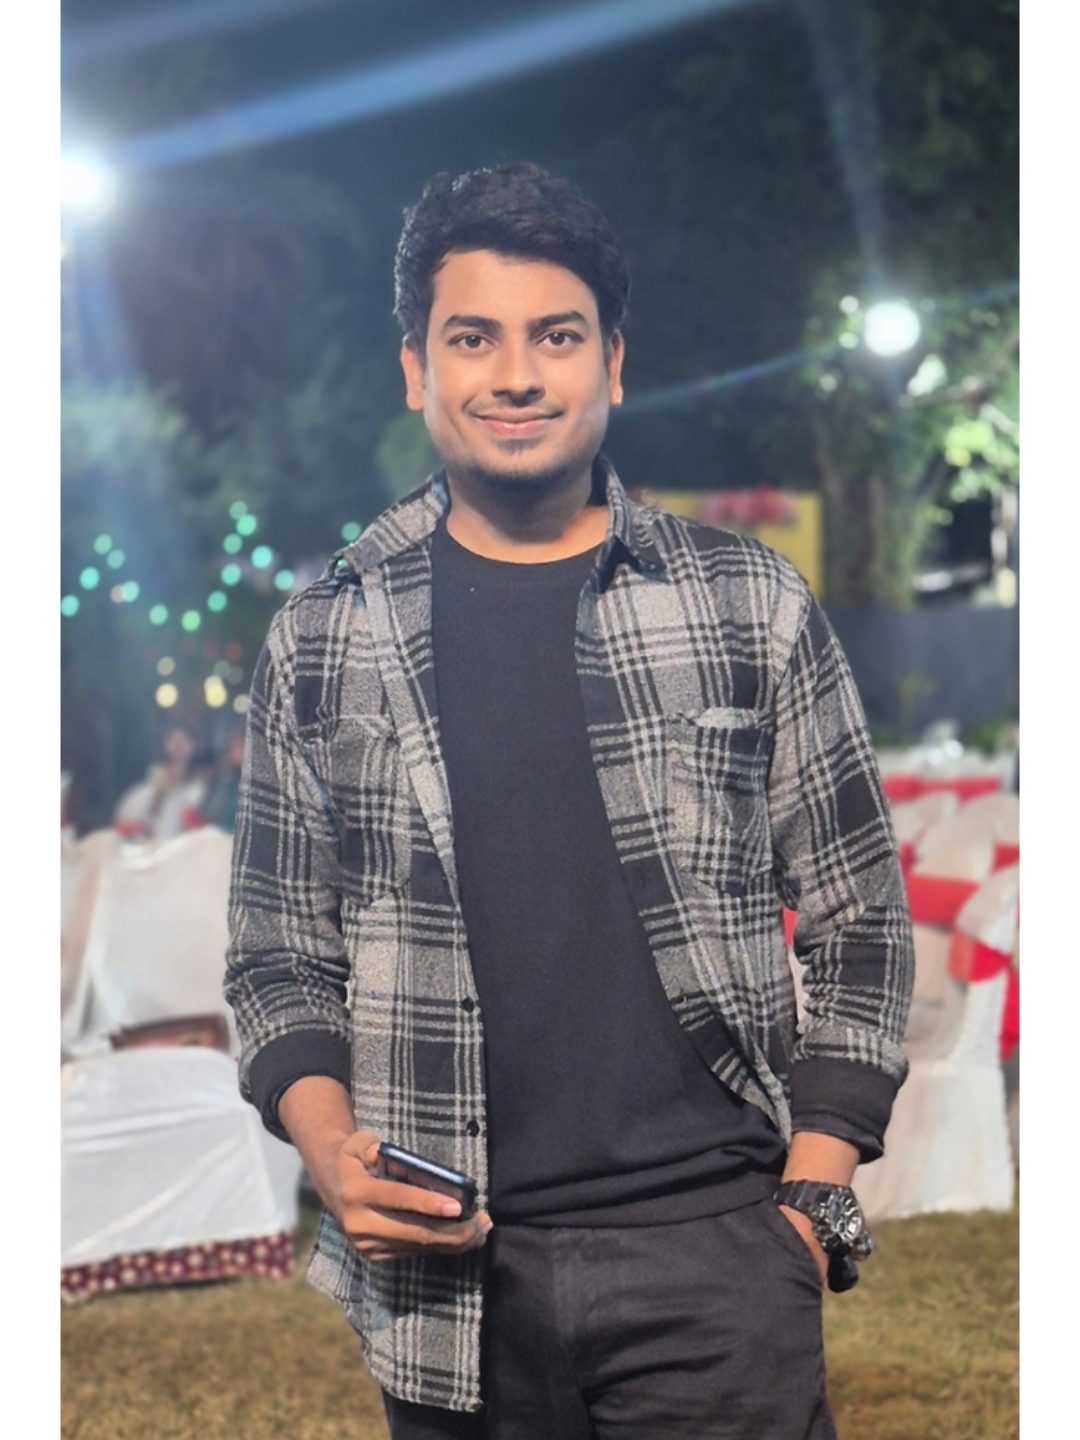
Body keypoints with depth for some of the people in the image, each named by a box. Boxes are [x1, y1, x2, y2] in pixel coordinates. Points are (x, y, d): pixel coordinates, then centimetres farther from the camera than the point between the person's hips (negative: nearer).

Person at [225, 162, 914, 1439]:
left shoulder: (754, 607, 5)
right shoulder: (324, 638, 7)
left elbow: (855, 921, 7)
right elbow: (280, 959, 10)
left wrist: (812, 1194, -2)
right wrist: (334, 1154, -7)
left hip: (717, 1248, -1)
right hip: (449, 1273, 1)